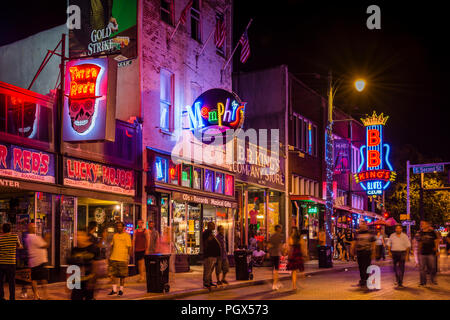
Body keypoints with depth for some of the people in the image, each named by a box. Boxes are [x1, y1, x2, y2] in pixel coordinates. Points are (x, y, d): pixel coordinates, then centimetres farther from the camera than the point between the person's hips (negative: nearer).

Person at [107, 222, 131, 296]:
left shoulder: (127, 235, -2)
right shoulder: (115, 235, 13)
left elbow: (129, 247, -5)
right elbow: (113, 246, 18)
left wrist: (128, 257, -12)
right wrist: (110, 256, 14)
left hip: (123, 259, -4)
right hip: (113, 258, 5)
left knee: (122, 275, 1)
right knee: (113, 274, 4)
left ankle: (121, 290, 11)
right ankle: (114, 290, 12)